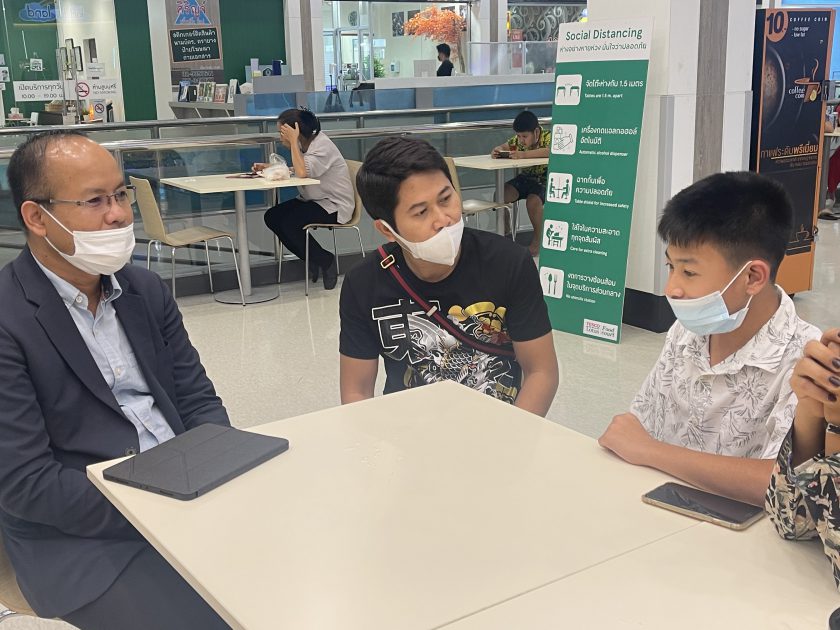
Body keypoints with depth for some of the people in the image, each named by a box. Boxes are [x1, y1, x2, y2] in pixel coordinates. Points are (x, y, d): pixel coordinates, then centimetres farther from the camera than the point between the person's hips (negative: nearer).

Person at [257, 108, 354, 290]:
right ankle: (311, 260, 7)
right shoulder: (305, 143, 6)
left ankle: (325, 261, -4)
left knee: (290, 223, -26)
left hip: (334, 206, -9)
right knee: (271, 217, -4)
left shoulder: (323, 145, -20)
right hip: (313, 200, 9)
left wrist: (293, 141, -26)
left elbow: (302, 172, -33)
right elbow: (296, 171, 10)